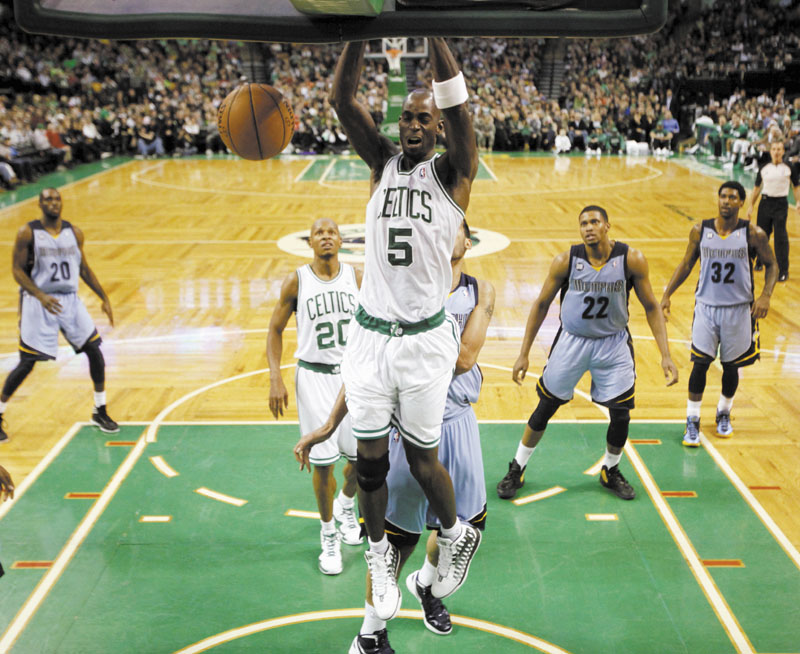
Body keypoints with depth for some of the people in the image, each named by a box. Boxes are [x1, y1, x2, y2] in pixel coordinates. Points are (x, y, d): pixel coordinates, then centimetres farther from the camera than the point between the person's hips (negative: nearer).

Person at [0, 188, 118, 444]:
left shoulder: (74, 232, 5)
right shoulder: (27, 233, -8)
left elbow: (84, 269, 13)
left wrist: (104, 298, 9)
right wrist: (40, 296, -23)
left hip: (70, 300, 4)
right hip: (39, 302, -4)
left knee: (95, 351, -1)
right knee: (26, 363, -4)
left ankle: (100, 412, 14)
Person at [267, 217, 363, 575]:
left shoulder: (358, 278, -1)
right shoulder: (296, 281, -5)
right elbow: (275, 330, 2)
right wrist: (275, 378, -8)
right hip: (314, 376, -2)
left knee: (361, 455, 10)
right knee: (323, 461, -1)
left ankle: (346, 505, 43)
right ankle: (328, 536, 19)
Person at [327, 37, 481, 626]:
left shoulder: (454, 172, -2)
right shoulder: (382, 163, 6)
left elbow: (457, 105, -20)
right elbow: (341, 99, -7)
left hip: (425, 339, -3)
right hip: (370, 334, 3)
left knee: (422, 459, 6)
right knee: (370, 455, 8)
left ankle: (458, 535, 35)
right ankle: (380, 554, 31)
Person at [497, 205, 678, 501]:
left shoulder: (631, 260, -14)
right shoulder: (566, 261, -15)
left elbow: (651, 307, -5)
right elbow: (541, 304, -4)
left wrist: (665, 355, -12)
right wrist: (523, 354, -4)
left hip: (613, 343, 1)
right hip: (572, 341, 0)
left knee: (621, 413, 1)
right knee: (546, 407, 5)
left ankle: (610, 471, 29)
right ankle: (517, 469, 23)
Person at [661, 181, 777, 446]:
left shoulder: (753, 234, -8)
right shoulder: (700, 231, -2)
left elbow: (771, 265, 2)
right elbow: (686, 264, 9)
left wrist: (765, 296, -13)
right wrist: (667, 294, 4)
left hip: (738, 309, 0)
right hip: (706, 306, 1)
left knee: (731, 365, 10)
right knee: (700, 363, -5)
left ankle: (724, 413, 34)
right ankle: (692, 420, 8)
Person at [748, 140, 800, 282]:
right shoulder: (764, 168, 4)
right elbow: (757, 188, 12)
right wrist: (751, 206, 10)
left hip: (781, 204, -2)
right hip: (765, 203, 2)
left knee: (781, 238, -7)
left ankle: (783, 271, -2)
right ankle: (760, 262, 32)